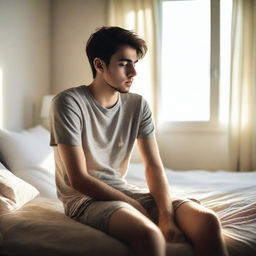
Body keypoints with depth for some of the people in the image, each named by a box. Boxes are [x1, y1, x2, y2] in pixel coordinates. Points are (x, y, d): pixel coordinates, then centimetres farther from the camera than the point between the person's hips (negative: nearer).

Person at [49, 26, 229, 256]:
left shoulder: (138, 105, 3)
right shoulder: (69, 102, -13)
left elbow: (154, 166, -1)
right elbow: (79, 179, -16)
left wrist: (166, 216, -19)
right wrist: (140, 209, -16)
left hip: (122, 191, 5)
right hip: (84, 197, -5)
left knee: (207, 220, -18)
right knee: (149, 234, -37)